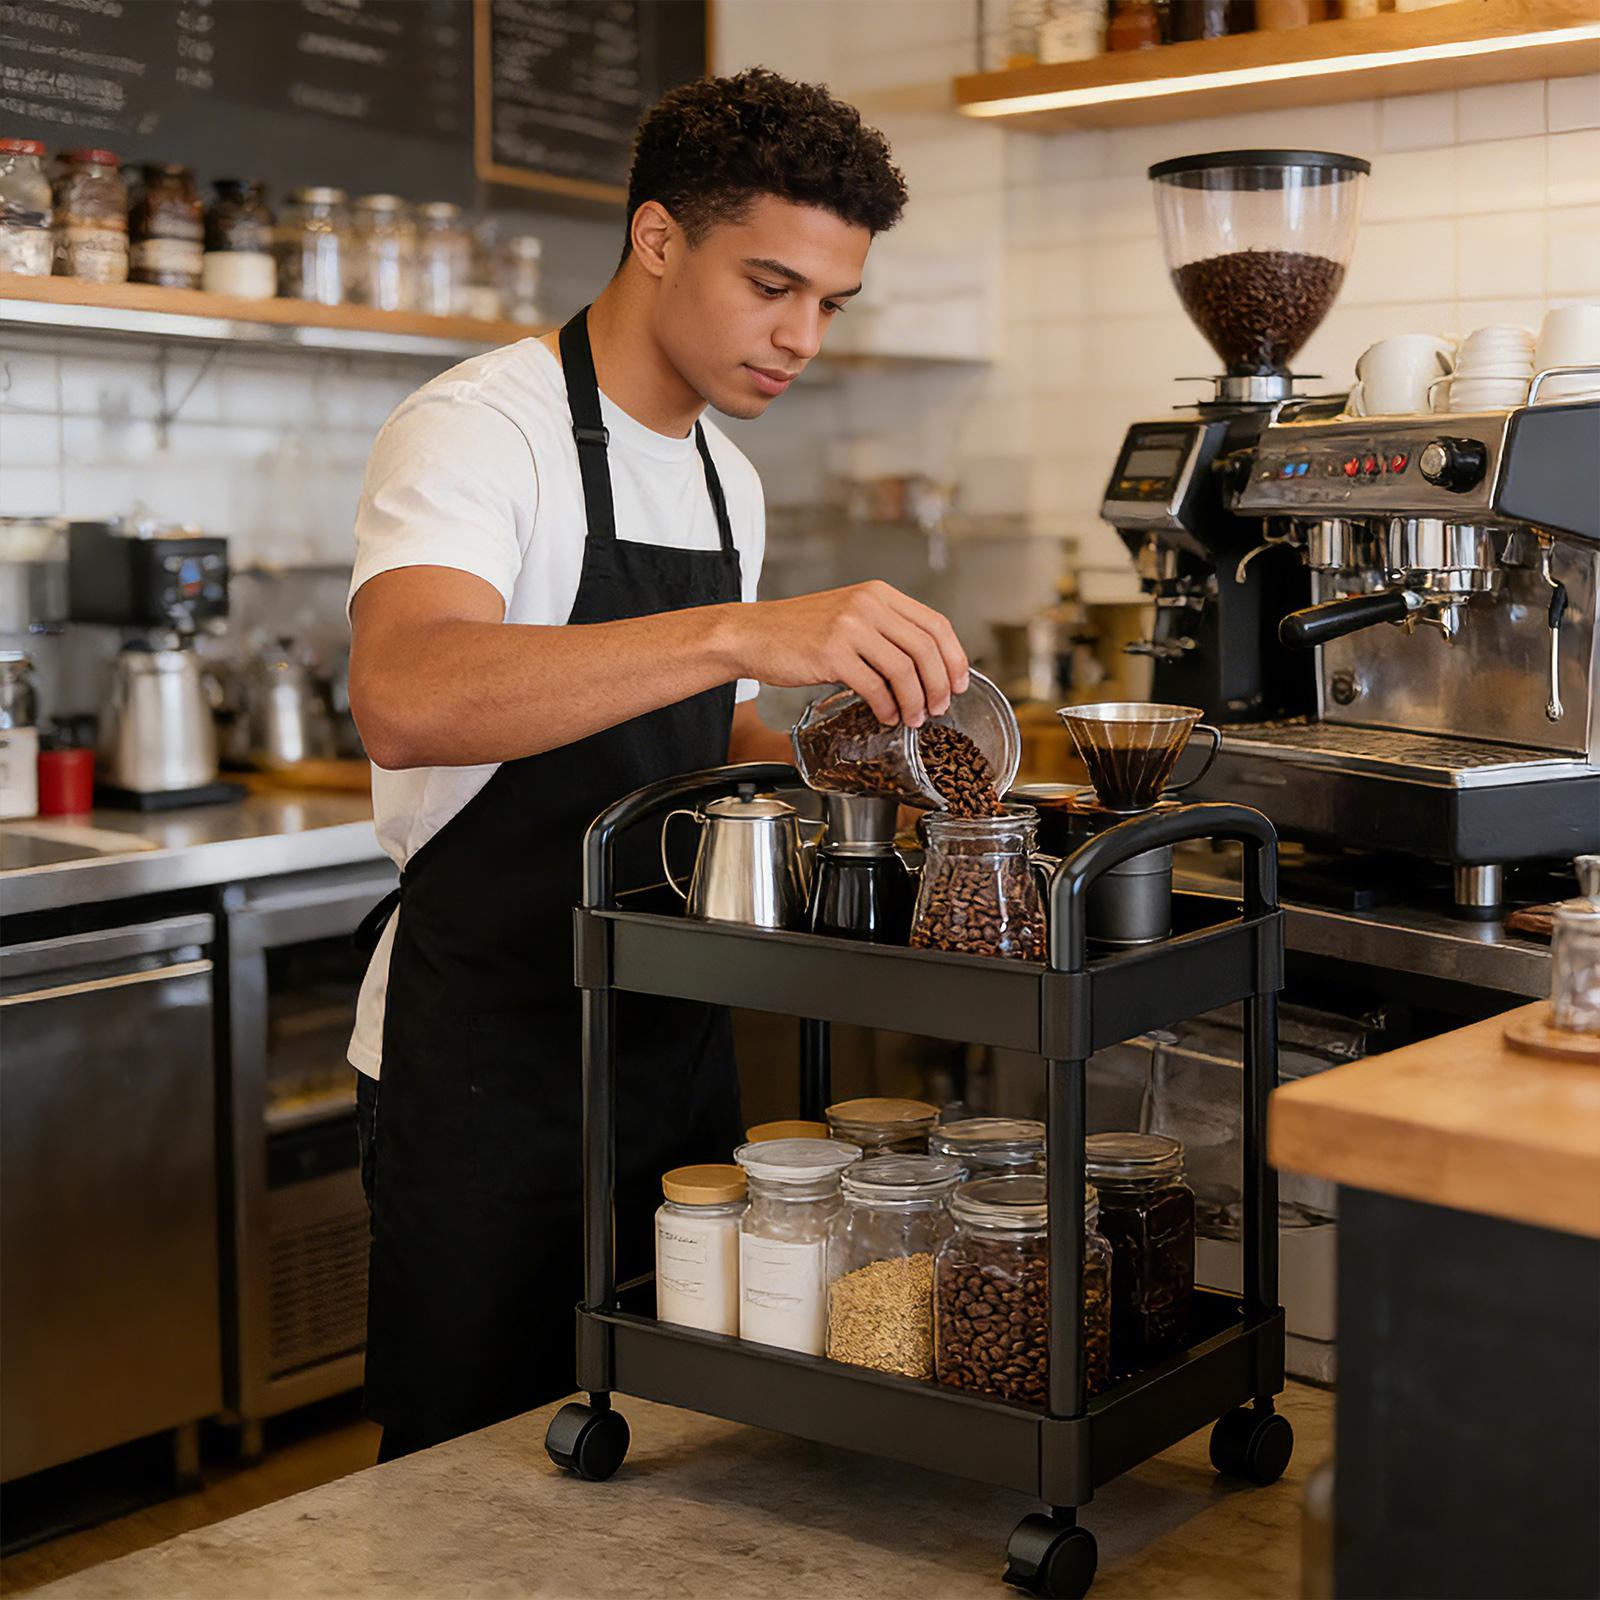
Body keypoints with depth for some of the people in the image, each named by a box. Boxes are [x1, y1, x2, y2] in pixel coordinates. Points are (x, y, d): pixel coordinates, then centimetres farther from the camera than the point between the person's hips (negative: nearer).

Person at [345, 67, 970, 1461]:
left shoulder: (727, 481, 11)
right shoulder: (477, 432, -15)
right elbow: (405, 701, -35)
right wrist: (743, 630, -45)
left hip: (673, 1035, 7)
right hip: (488, 1064, -7)